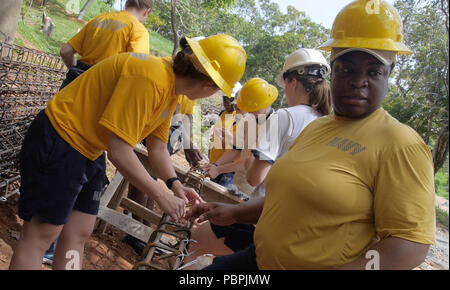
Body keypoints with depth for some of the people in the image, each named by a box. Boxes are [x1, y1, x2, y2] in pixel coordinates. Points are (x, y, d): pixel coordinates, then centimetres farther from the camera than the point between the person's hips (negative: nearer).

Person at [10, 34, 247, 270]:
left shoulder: (172, 86, 2)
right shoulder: (150, 79, -29)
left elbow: (157, 146, 8)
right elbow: (119, 152, -30)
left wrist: (175, 185, -7)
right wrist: (163, 197, -22)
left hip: (89, 152, 10)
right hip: (59, 145, -10)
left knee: (78, 234, 12)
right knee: (39, 236, -3)